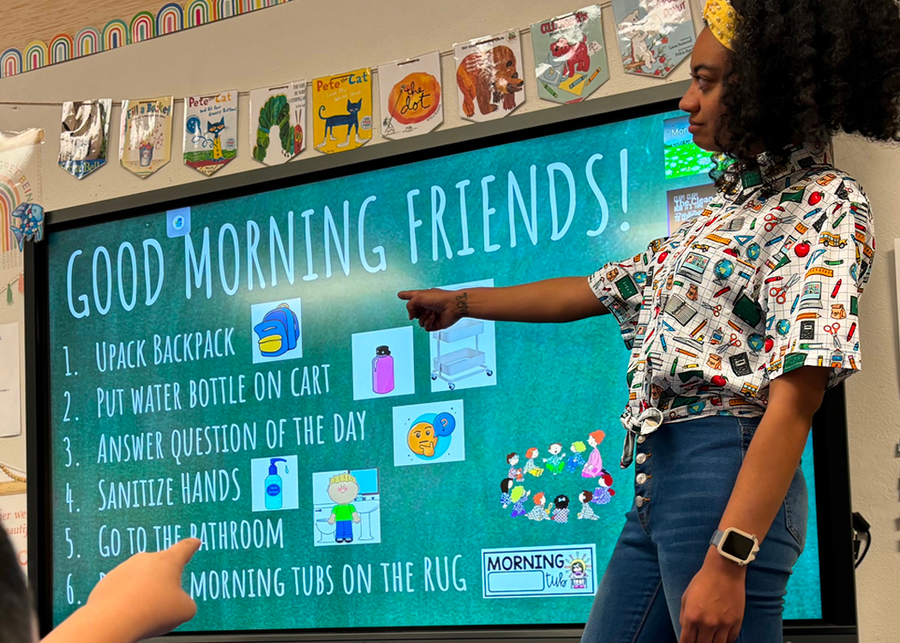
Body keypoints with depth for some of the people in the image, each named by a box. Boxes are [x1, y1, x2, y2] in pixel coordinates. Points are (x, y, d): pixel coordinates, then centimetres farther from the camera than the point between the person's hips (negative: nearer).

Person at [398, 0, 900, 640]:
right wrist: (461, 302, 35)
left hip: (724, 468, -9)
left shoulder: (826, 206, -7)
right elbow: (593, 292, 32)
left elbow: (795, 396, -17)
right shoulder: (728, 210, 22)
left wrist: (727, 561, -24)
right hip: (658, 474, 9)